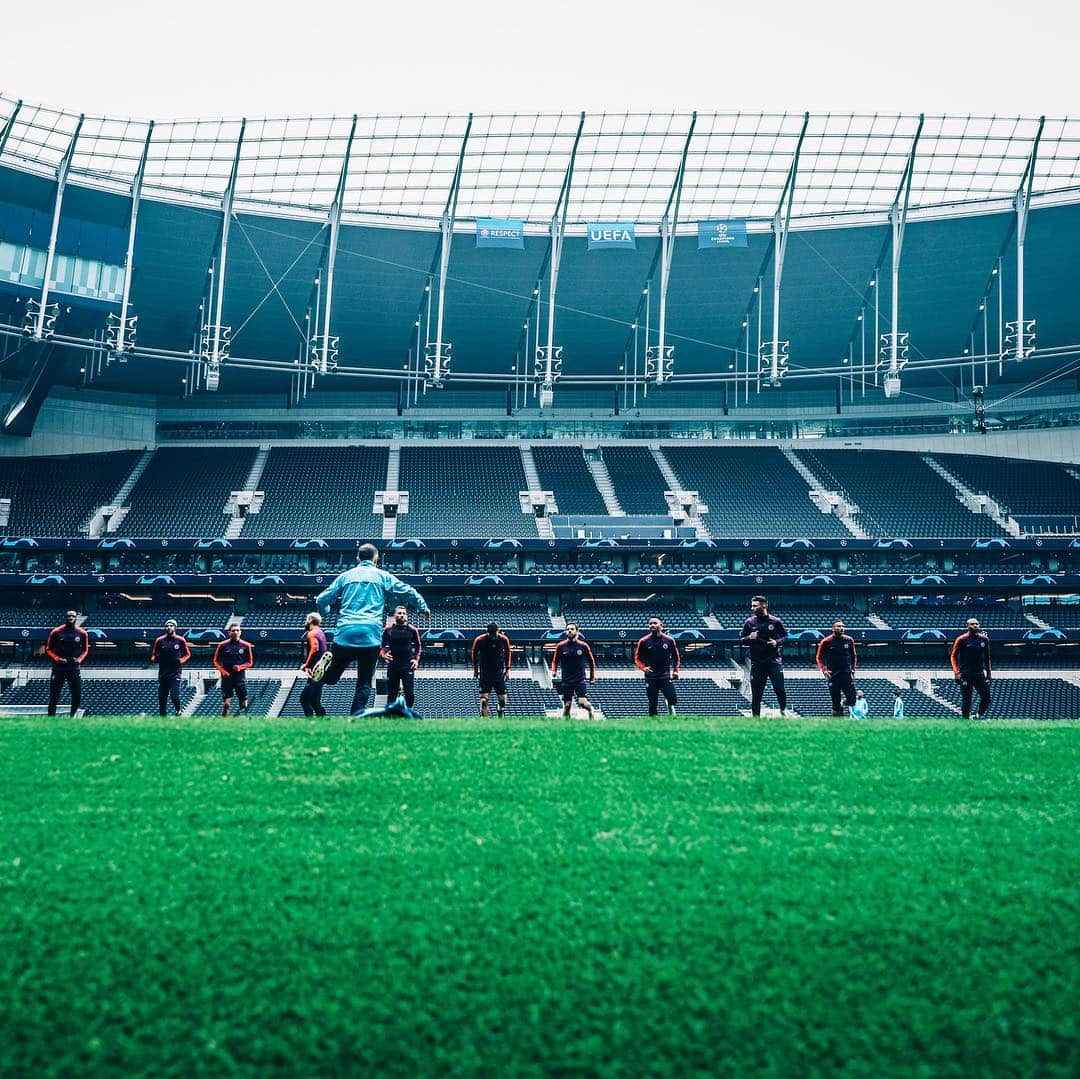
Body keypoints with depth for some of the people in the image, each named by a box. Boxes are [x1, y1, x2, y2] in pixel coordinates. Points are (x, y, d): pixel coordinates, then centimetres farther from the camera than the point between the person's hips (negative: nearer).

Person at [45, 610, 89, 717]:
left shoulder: (82, 633, 4)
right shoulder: (56, 632, -2)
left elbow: (85, 650, 16)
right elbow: (48, 649, 6)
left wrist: (79, 659, -2)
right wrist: (57, 659, -9)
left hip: (74, 668, 2)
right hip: (58, 668, -1)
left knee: (77, 697, -2)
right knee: (54, 697, 0)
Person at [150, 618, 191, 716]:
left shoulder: (180, 640, 2)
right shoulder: (160, 640, 6)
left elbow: (188, 654, 11)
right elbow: (153, 655, 15)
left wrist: (181, 660, -7)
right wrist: (155, 658, -8)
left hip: (175, 672, -3)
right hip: (163, 673, 3)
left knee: (174, 696, -14)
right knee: (162, 698, 5)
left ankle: (178, 711, 13)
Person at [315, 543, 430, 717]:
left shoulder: (345, 576, 16)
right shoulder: (382, 576, 11)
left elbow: (322, 600, 15)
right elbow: (408, 592, 12)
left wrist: (325, 613, 37)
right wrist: (424, 608, 28)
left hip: (344, 634, 1)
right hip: (371, 636, -1)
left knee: (331, 677, 11)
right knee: (364, 683, 5)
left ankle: (325, 665, -19)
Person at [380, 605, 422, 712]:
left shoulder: (412, 630, 3)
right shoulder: (388, 630, 4)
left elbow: (418, 646, 13)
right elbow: (382, 646, 12)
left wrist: (416, 659, 0)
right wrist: (383, 654, -8)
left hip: (408, 666, -1)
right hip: (392, 665, 1)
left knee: (410, 694, -8)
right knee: (391, 694, 3)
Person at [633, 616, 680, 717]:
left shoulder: (669, 640, 5)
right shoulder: (644, 641, 2)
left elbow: (676, 656, 16)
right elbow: (637, 658, 8)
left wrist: (676, 670, 6)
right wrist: (643, 668, -9)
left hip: (666, 676, 0)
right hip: (651, 677, 0)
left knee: (673, 699, -12)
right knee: (652, 703, 1)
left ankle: (672, 716, 15)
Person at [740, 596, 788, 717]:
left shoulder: (775, 621, 2)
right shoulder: (749, 622, 5)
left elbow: (785, 636, 13)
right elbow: (741, 640, 10)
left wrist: (777, 642, -7)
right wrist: (749, 638, -11)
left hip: (774, 660, -1)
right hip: (757, 663, 1)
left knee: (779, 688, -6)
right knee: (756, 692, 2)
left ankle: (783, 709, 18)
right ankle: (755, 716, 10)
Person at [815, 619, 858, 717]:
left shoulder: (849, 640, 7)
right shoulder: (826, 642, -2)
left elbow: (853, 656, 19)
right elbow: (819, 657, 6)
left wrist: (853, 669, 9)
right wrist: (824, 670, -7)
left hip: (847, 674, 2)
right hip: (833, 675, -2)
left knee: (852, 700, -3)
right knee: (836, 702, -2)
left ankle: (843, 702, 30)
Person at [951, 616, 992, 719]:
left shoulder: (984, 639, 10)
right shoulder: (962, 639, -4)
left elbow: (987, 657, 18)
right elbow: (953, 656, -1)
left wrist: (988, 673, 15)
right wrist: (956, 672, -12)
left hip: (980, 673, 4)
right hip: (966, 674, -4)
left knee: (986, 697, -1)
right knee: (966, 700, -4)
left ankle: (980, 716, 16)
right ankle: (966, 718, 4)